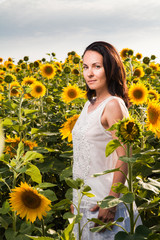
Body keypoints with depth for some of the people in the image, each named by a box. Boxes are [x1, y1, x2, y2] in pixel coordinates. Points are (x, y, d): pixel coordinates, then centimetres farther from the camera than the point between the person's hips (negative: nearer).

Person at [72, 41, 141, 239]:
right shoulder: (90, 104, 8)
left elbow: (124, 158, -20)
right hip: (84, 200, 8)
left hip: (104, 199, -8)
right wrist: (76, 198, 16)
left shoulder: (113, 105, -16)